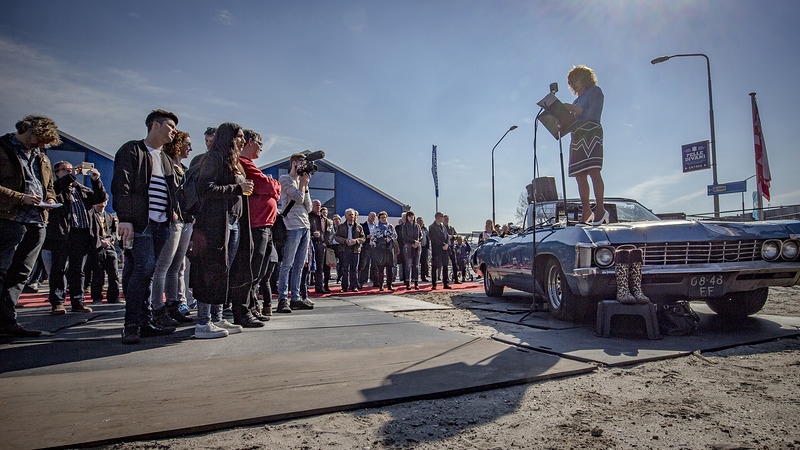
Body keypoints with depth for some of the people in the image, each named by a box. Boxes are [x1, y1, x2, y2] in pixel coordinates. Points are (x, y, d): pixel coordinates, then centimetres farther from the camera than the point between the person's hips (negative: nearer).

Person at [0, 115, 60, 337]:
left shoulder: (42, 158, 24)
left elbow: (49, 186, 33)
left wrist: (49, 199, 12)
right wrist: (21, 198, -16)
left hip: (37, 222, 7)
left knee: (20, 273, 7)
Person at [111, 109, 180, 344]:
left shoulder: (165, 160, 25)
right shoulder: (132, 150, 2)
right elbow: (121, 186, -8)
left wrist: (173, 213, 13)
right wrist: (125, 218, -17)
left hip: (161, 224, 7)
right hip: (140, 222, -7)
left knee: (148, 272, 6)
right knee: (144, 268, -16)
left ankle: (145, 322, 10)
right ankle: (131, 324, -9)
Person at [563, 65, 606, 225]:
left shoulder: (595, 91, 8)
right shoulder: (578, 99, 30)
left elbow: (593, 114, -6)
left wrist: (573, 109, -8)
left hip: (591, 132, -8)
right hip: (577, 136, 8)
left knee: (593, 171, -18)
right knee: (580, 176, -1)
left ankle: (600, 210, -20)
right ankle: (586, 212, -1)